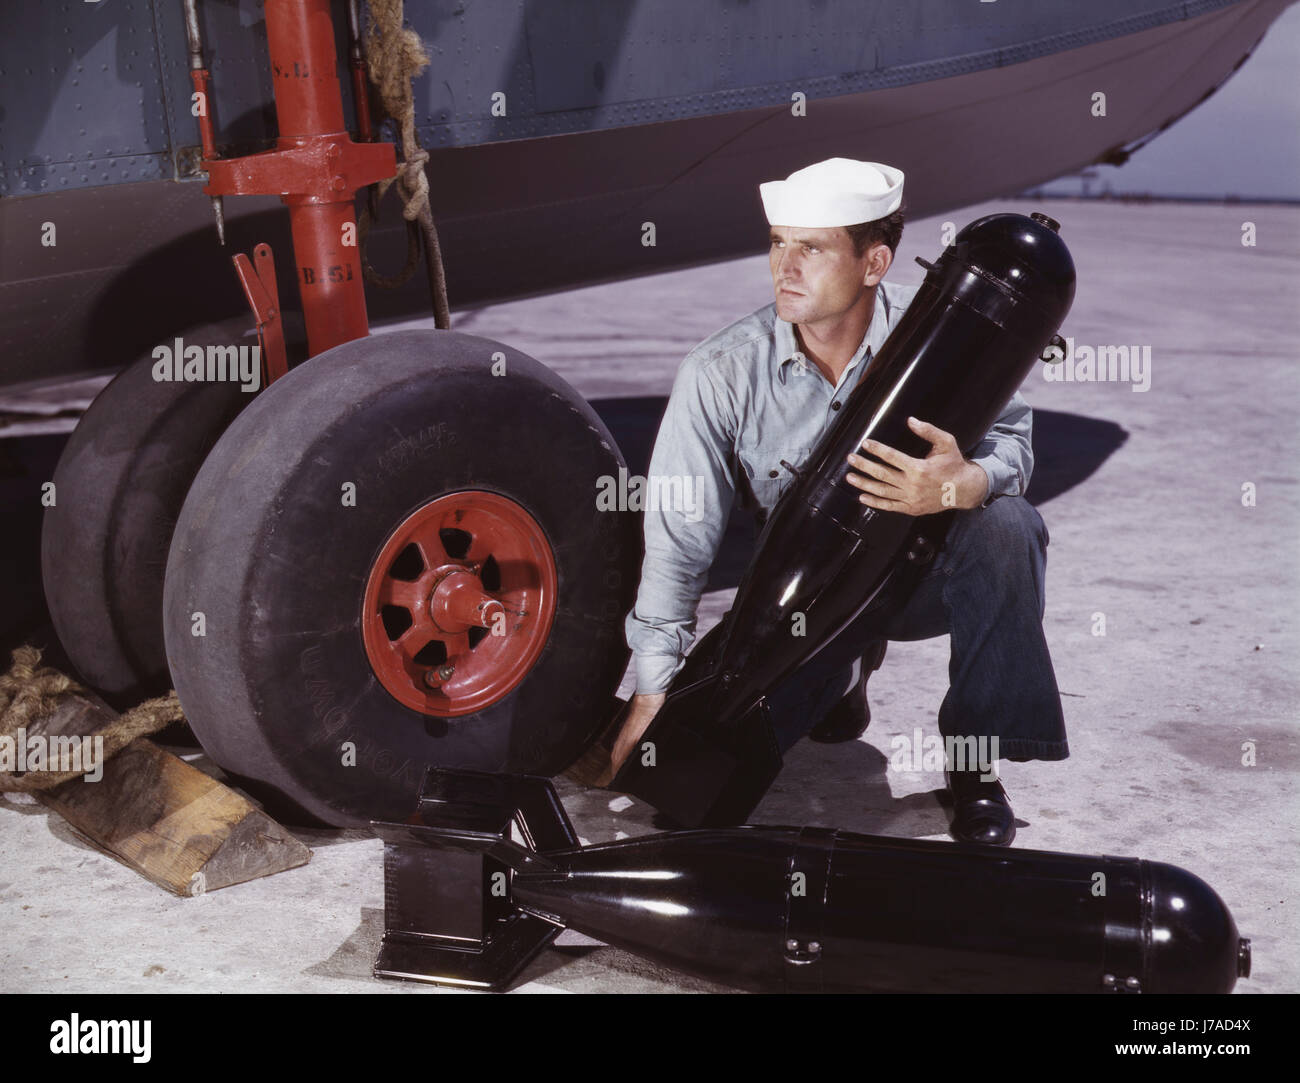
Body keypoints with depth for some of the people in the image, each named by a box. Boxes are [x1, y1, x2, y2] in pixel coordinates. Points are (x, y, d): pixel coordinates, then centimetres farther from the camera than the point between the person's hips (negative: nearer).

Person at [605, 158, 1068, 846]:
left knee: (1004, 528, -33)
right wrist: (652, 696, -15)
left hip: (923, 571, -1)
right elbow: (677, 539, -13)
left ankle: (975, 761, -13)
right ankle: (845, 670, 20)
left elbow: (1011, 439, -13)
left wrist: (964, 482, -41)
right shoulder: (719, 375, -17)